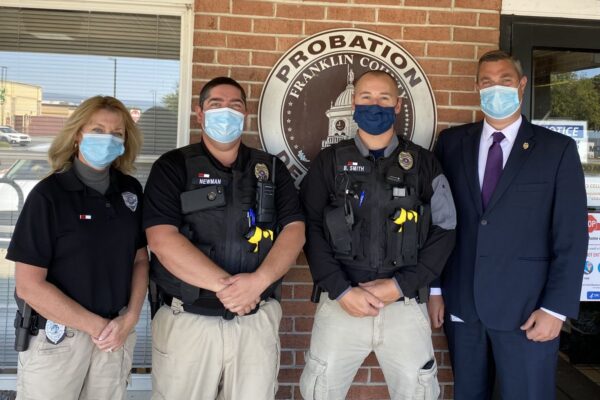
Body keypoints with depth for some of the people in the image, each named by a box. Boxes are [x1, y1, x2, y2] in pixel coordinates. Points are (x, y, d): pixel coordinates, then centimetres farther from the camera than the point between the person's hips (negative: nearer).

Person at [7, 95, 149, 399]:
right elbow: (29, 285, -15)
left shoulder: (130, 190, 1)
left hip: (117, 333, 4)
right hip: (56, 336, -4)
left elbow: (140, 259, 6)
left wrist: (130, 318, -7)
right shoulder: (48, 194, -13)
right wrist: (95, 325, -12)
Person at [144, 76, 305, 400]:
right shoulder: (173, 167, 0)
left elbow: (294, 231, 0)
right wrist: (224, 285, -19)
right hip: (187, 321, -2)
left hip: (257, 321, 2)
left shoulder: (272, 169, 9)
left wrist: (259, 280, -18)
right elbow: (162, 239, -12)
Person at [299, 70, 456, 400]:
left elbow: (444, 230, 3)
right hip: (341, 303, 0)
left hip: (405, 305, 0)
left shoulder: (423, 163, 7)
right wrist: (341, 290, -10)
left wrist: (401, 285, -7)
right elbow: (311, 228, 0)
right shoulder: (329, 162, 6)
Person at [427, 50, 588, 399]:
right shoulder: (451, 142, 5)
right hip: (461, 303, 3)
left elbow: (571, 236, -4)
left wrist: (556, 308, -9)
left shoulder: (558, 149, -1)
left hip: (526, 307, -2)